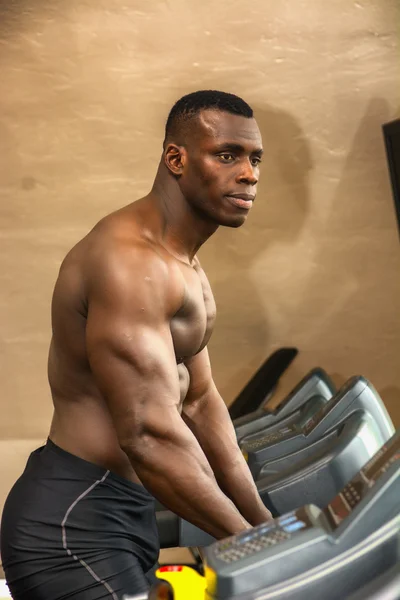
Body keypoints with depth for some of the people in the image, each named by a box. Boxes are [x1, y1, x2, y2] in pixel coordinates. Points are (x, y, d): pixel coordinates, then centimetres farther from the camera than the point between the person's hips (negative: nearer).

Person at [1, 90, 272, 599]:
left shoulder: (183, 266, 11)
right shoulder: (131, 260, -21)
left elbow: (200, 401, 13)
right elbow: (150, 435, -26)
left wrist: (263, 523, 11)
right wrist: (248, 544, -18)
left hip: (127, 512, 10)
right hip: (73, 525, -10)